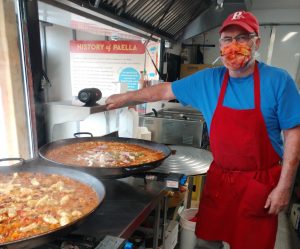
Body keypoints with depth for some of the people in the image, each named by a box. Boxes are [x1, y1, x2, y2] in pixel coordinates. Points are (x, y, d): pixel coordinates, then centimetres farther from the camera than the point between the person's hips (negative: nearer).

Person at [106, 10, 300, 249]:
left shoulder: (277, 80, -10)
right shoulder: (208, 80, -2)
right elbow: (166, 90, 5)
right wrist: (125, 97, 8)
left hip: (260, 182, -2)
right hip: (219, 177, 3)